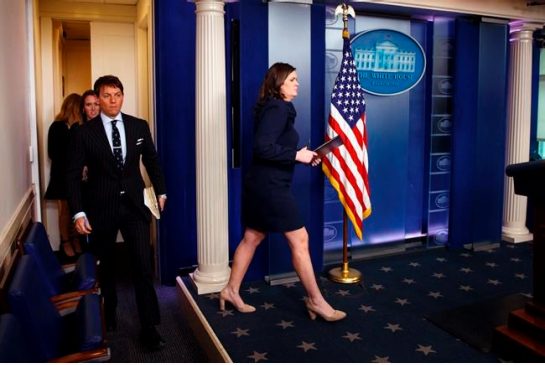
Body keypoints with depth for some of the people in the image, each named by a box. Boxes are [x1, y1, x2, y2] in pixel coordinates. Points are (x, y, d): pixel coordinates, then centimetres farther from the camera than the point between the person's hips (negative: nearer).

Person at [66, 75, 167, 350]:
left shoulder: (139, 126, 2)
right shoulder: (84, 132, -5)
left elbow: (152, 161, 14)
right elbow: (73, 175, -4)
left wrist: (160, 191, 13)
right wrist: (78, 212, -11)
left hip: (134, 205, 1)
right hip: (100, 208, 0)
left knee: (143, 266, -4)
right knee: (104, 267, 16)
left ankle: (149, 328, 8)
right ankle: (108, 314, 39)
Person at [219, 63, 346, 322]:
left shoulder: (276, 108, 17)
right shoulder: (277, 108, -14)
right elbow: (263, 147, -26)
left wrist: (302, 156, 8)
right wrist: (296, 155, -19)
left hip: (263, 184, 10)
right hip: (270, 187, -10)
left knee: (252, 238, 16)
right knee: (299, 240, -3)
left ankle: (231, 291, 27)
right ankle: (315, 300, 8)